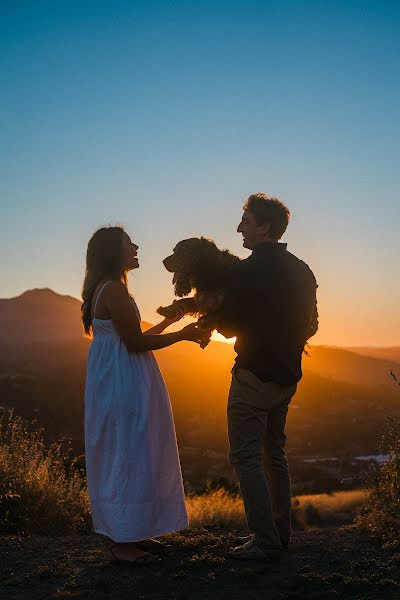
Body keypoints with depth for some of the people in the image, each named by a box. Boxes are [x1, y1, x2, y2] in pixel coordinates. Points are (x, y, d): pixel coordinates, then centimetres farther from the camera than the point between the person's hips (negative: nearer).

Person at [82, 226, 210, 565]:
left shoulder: (105, 289, 16)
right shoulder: (114, 289, -17)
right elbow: (136, 342, -19)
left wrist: (171, 319, 22)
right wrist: (183, 335, -11)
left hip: (119, 383, 11)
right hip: (123, 384, -11)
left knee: (125, 458, 15)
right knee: (127, 457, -4)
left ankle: (128, 533, 25)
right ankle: (123, 543, 4)